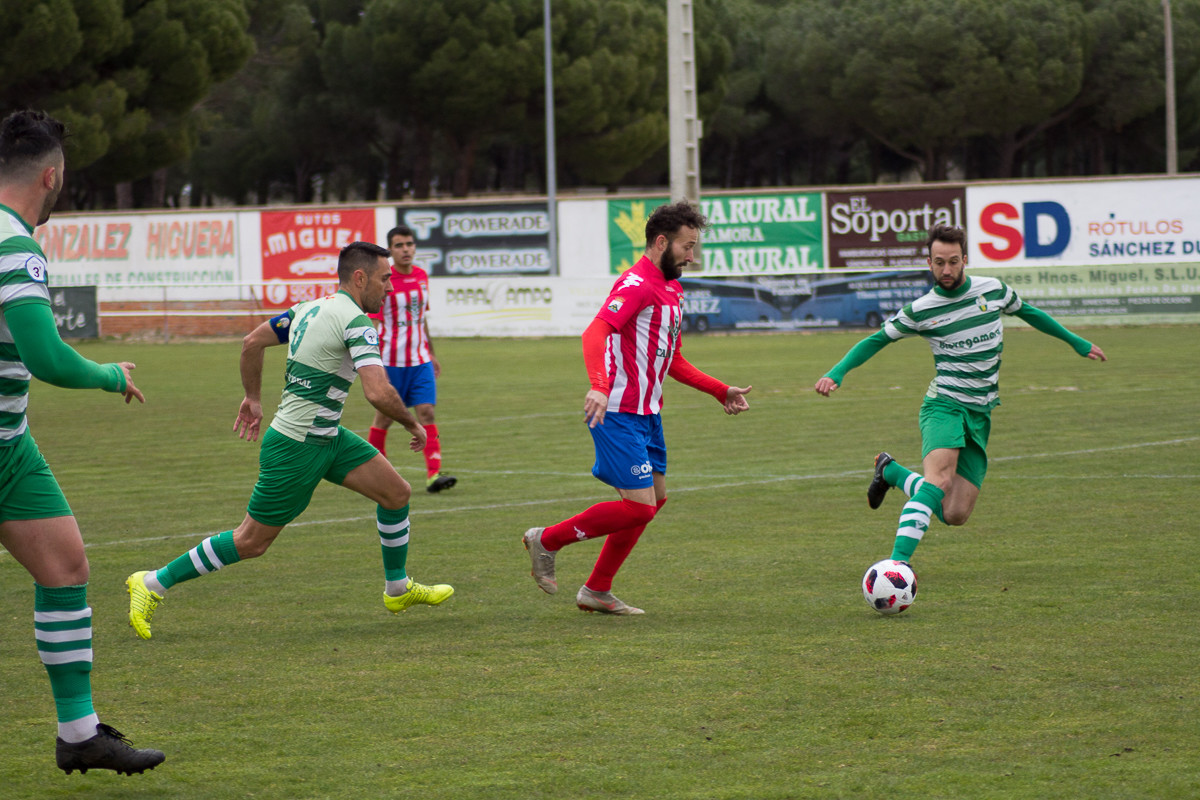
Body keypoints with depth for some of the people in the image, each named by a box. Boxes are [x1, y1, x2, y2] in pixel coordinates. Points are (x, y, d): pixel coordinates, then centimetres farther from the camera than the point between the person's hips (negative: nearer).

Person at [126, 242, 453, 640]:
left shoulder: (312, 307, 7)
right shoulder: (354, 320, -20)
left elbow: (252, 341, 15)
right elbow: (378, 393, -29)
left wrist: (253, 397, 25)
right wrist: (413, 425, -12)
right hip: (297, 447, -10)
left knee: (396, 492, 9)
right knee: (252, 541, 2)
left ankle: (398, 589, 25)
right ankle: (153, 583, 11)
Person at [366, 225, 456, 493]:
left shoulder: (421, 277, 8)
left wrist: (430, 353, 23)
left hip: (420, 361, 5)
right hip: (391, 362, -5)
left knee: (426, 413, -8)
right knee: (384, 418, 5)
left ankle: (433, 474, -16)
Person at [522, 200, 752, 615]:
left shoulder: (670, 289, 17)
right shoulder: (637, 284, -15)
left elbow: (672, 361, 27)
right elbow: (594, 334, -29)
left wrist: (721, 391, 22)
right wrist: (599, 387, -44)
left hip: (647, 414, 10)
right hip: (618, 414, -10)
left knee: (654, 499, 13)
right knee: (639, 507, -13)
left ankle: (597, 592, 21)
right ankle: (546, 541, 4)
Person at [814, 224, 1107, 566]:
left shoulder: (993, 290, 5)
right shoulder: (920, 310, -3)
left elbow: (1027, 312, 24)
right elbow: (876, 340, 6)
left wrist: (1077, 343, 32)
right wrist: (837, 373, -8)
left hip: (981, 413, 4)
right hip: (943, 405, -4)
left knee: (955, 514, -4)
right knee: (940, 479, -33)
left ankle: (891, 472, 22)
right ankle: (898, 560, -37)